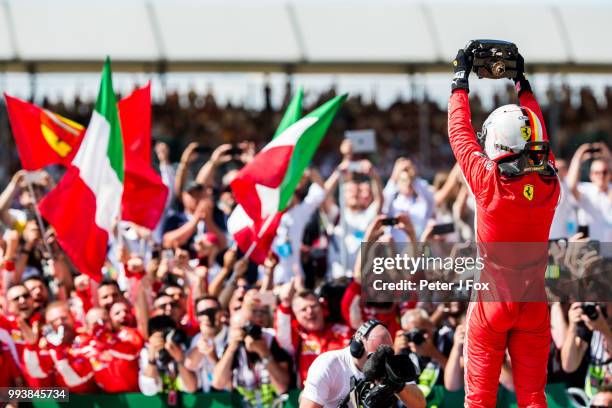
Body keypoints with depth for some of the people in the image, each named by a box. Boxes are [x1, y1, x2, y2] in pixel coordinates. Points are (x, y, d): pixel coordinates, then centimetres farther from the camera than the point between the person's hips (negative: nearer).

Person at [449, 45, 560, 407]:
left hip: (492, 300, -3)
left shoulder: (489, 183, -16)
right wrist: (523, 84, 25)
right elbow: (540, 137, 13)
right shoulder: (549, 184, -6)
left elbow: (460, 134, -1)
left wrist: (461, 79, 12)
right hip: (534, 303, 3)